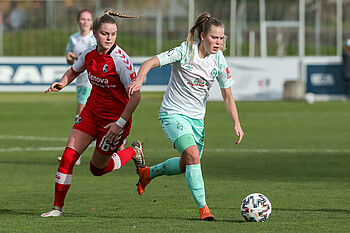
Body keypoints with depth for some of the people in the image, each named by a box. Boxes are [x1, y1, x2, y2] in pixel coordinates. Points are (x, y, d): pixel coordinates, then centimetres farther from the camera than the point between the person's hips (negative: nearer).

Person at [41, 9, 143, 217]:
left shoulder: (120, 59, -23)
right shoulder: (89, 54, -4)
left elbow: (136, 95, -22)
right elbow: (74, 70, 19)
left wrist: (120, 123, -24)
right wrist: (62, 83, -2)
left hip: (115, 119, -5)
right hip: (91, 112, 5)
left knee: (97, 169, 8)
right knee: (68, 157, -7)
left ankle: (133, 152, 32)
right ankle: (58, 207, 3)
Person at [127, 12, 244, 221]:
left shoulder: (219, 61, -4)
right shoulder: (185, 52, -18)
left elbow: (228, 97, 3)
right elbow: (150, 63, -21)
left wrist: (237, 124, -9)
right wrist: (139, 80, -41)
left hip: (196, 117, 6)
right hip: (173, 113, -6)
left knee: (187, 165, 13)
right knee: (192, 154, -25)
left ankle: (148, 173, 40)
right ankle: (203, 207, -21)